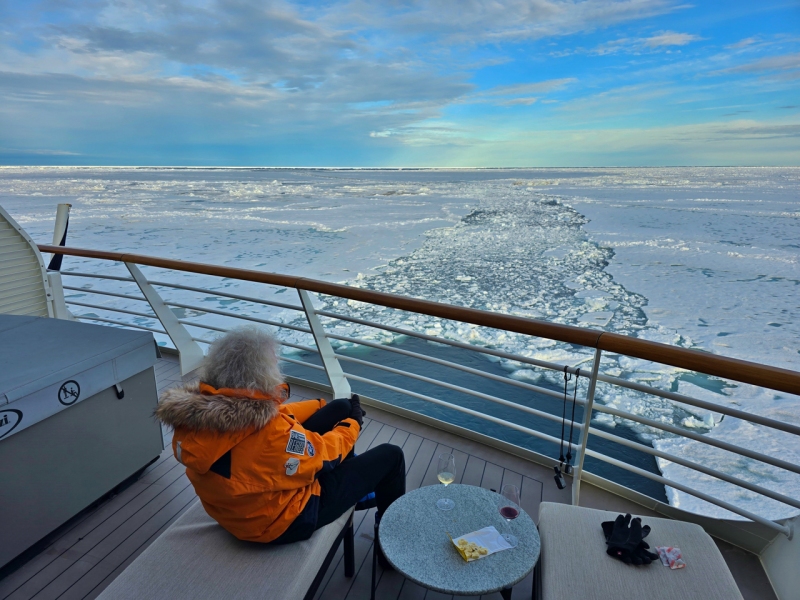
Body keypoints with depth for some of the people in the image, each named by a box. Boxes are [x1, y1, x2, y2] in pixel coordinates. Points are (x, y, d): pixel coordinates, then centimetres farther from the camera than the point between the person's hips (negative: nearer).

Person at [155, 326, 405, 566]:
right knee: (390, 456, 6)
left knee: (340, 407, 11)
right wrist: (352, 423, 0)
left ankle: (355, 483, 38)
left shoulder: (194, 409, -15)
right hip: (283, 521, -7)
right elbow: (323, 454, -20)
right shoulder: (270, 433, -40)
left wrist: (323, 404, 8)